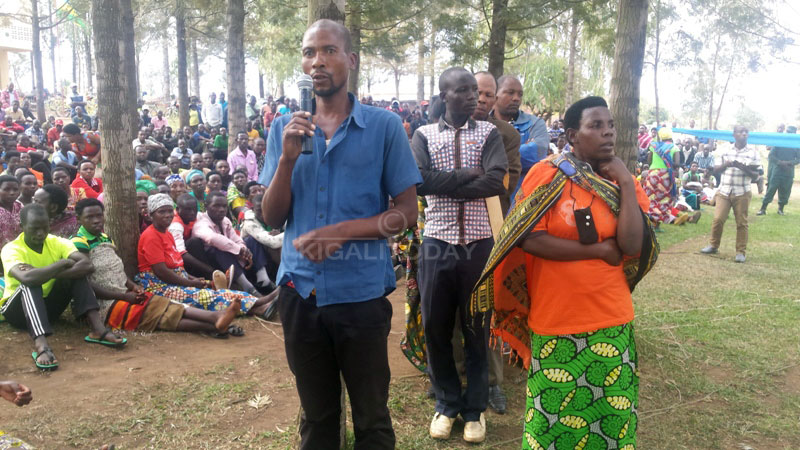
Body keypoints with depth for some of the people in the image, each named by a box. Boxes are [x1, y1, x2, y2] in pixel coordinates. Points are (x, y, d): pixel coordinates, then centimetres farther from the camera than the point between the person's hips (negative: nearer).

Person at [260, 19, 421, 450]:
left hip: (361, 292, -2)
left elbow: (406, 211, -5)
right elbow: (272, 218, 2)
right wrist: (288, 157, -14)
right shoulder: (284, 128, 4)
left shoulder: (384, 125, -5)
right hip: (299, 290, 3)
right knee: (316, 415, 20)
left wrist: (339, 231, -17)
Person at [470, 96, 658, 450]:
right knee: (556, 412, 11)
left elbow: (632, 246, -7)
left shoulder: (621, 180, 5)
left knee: (611, 411, 13)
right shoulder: (546, 175, -6)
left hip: (612, 320, 3)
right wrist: (600, 250, -12)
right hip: (556, 321, -3)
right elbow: (531, 240, -15)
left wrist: (626, 184, -9)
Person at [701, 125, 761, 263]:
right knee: (717, 219, -2)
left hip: (742, 193, -1)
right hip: (724, 191, 1)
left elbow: (756, 175, -1)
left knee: (741, 223, 3)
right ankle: (713, 246, 16)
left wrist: (743, 168, -18)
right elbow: (716, 169, 6)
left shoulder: (753, 153, 0)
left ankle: (741, 251, 11)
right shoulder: (725, 150, 4)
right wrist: (726, 164, -14)